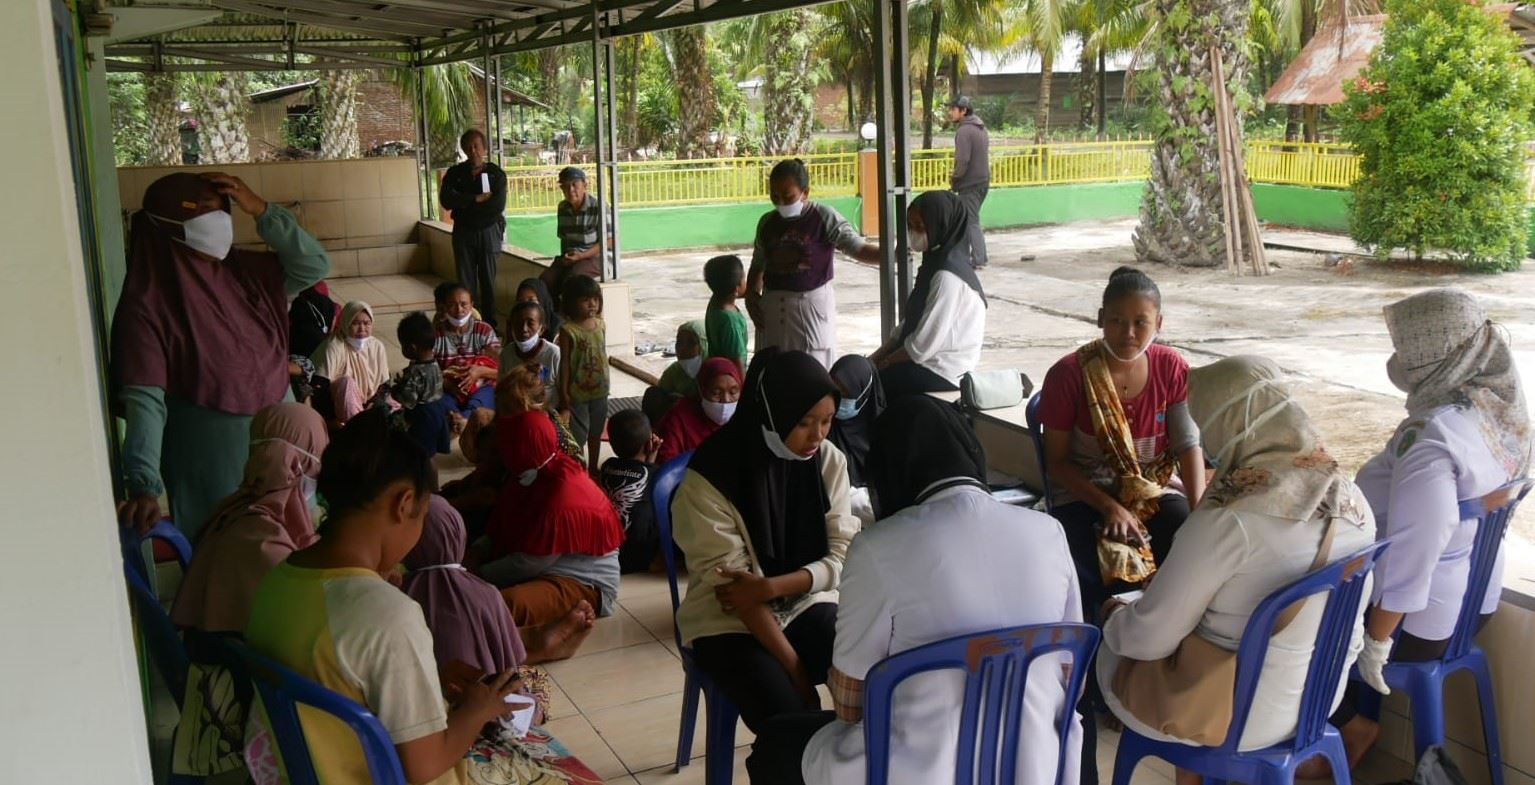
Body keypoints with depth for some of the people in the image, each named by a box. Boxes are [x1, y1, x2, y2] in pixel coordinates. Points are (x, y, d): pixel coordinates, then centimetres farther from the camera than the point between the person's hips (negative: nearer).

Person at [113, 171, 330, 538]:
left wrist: (260, 210, -13)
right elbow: (145, 401, -23)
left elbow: (314, 266, -2)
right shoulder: (149, 304, -16)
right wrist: (145, 487, -33)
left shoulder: (243, 271, 1)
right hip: (212, 471, -5)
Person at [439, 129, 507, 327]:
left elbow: (498, 205, -14)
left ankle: (490, 324, 10)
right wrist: (476, 199, -16)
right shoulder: (455, 173, 5)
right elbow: (446, 199, -10)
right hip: (463, 232, 1)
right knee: (465, 281, 1)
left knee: (488, 280, 3)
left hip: (488, 231, -1)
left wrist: (465, 204, -9)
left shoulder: (496, 173, 0)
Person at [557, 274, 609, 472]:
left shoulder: (601, 325, 1)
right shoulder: (568, 330, -15)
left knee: (596, 432, 19)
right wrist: (563, 393, -13)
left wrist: (606, 382, 13)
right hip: (577, 392, -6)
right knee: (577, 434, 0)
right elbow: (564, 362, -13)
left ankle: (593, 468, 36)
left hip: (599, 390, 6)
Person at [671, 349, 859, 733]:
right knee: (789, 719, -25)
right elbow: (734, 587, -16)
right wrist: (797, 671, -19)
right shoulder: (711, 477, -17)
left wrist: (770, 586, -21)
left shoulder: (828, 460, -5)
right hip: (730, 623, -3)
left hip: (806, 603, 4)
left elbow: (842, 556, -4)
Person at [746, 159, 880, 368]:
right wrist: (751, 294, 0)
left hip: (813, 303, -4)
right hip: (773, 307, 5)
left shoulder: (824, 217, -7)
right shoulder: (767, 223, 7)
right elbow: (758, 266, 17)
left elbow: (858, 248, -12)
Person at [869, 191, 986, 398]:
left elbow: (922, 345, -22)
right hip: (929, 363, 9)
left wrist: (882, 364, -9)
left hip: (940, 375, -9)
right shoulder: (936, 263, 8)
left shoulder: (948, 277, -22)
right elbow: (909, 324, 12)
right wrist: (876, 357, 3)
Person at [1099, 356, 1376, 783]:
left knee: (1109, 647, 19)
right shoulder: (1352, 501, -8)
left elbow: (1149, 638, -21)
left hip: (1236, 711, -7)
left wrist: (1115, 616, 2)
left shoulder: (1228, 522, -30)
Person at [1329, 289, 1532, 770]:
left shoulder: (1430, 438, -31)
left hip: (1416, 623, -9)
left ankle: (1350, 725, 12)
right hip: (1474, 602, 9)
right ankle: (1360, 707, 29)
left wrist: (1376, 641, -22)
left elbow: (1412, 555, -33)